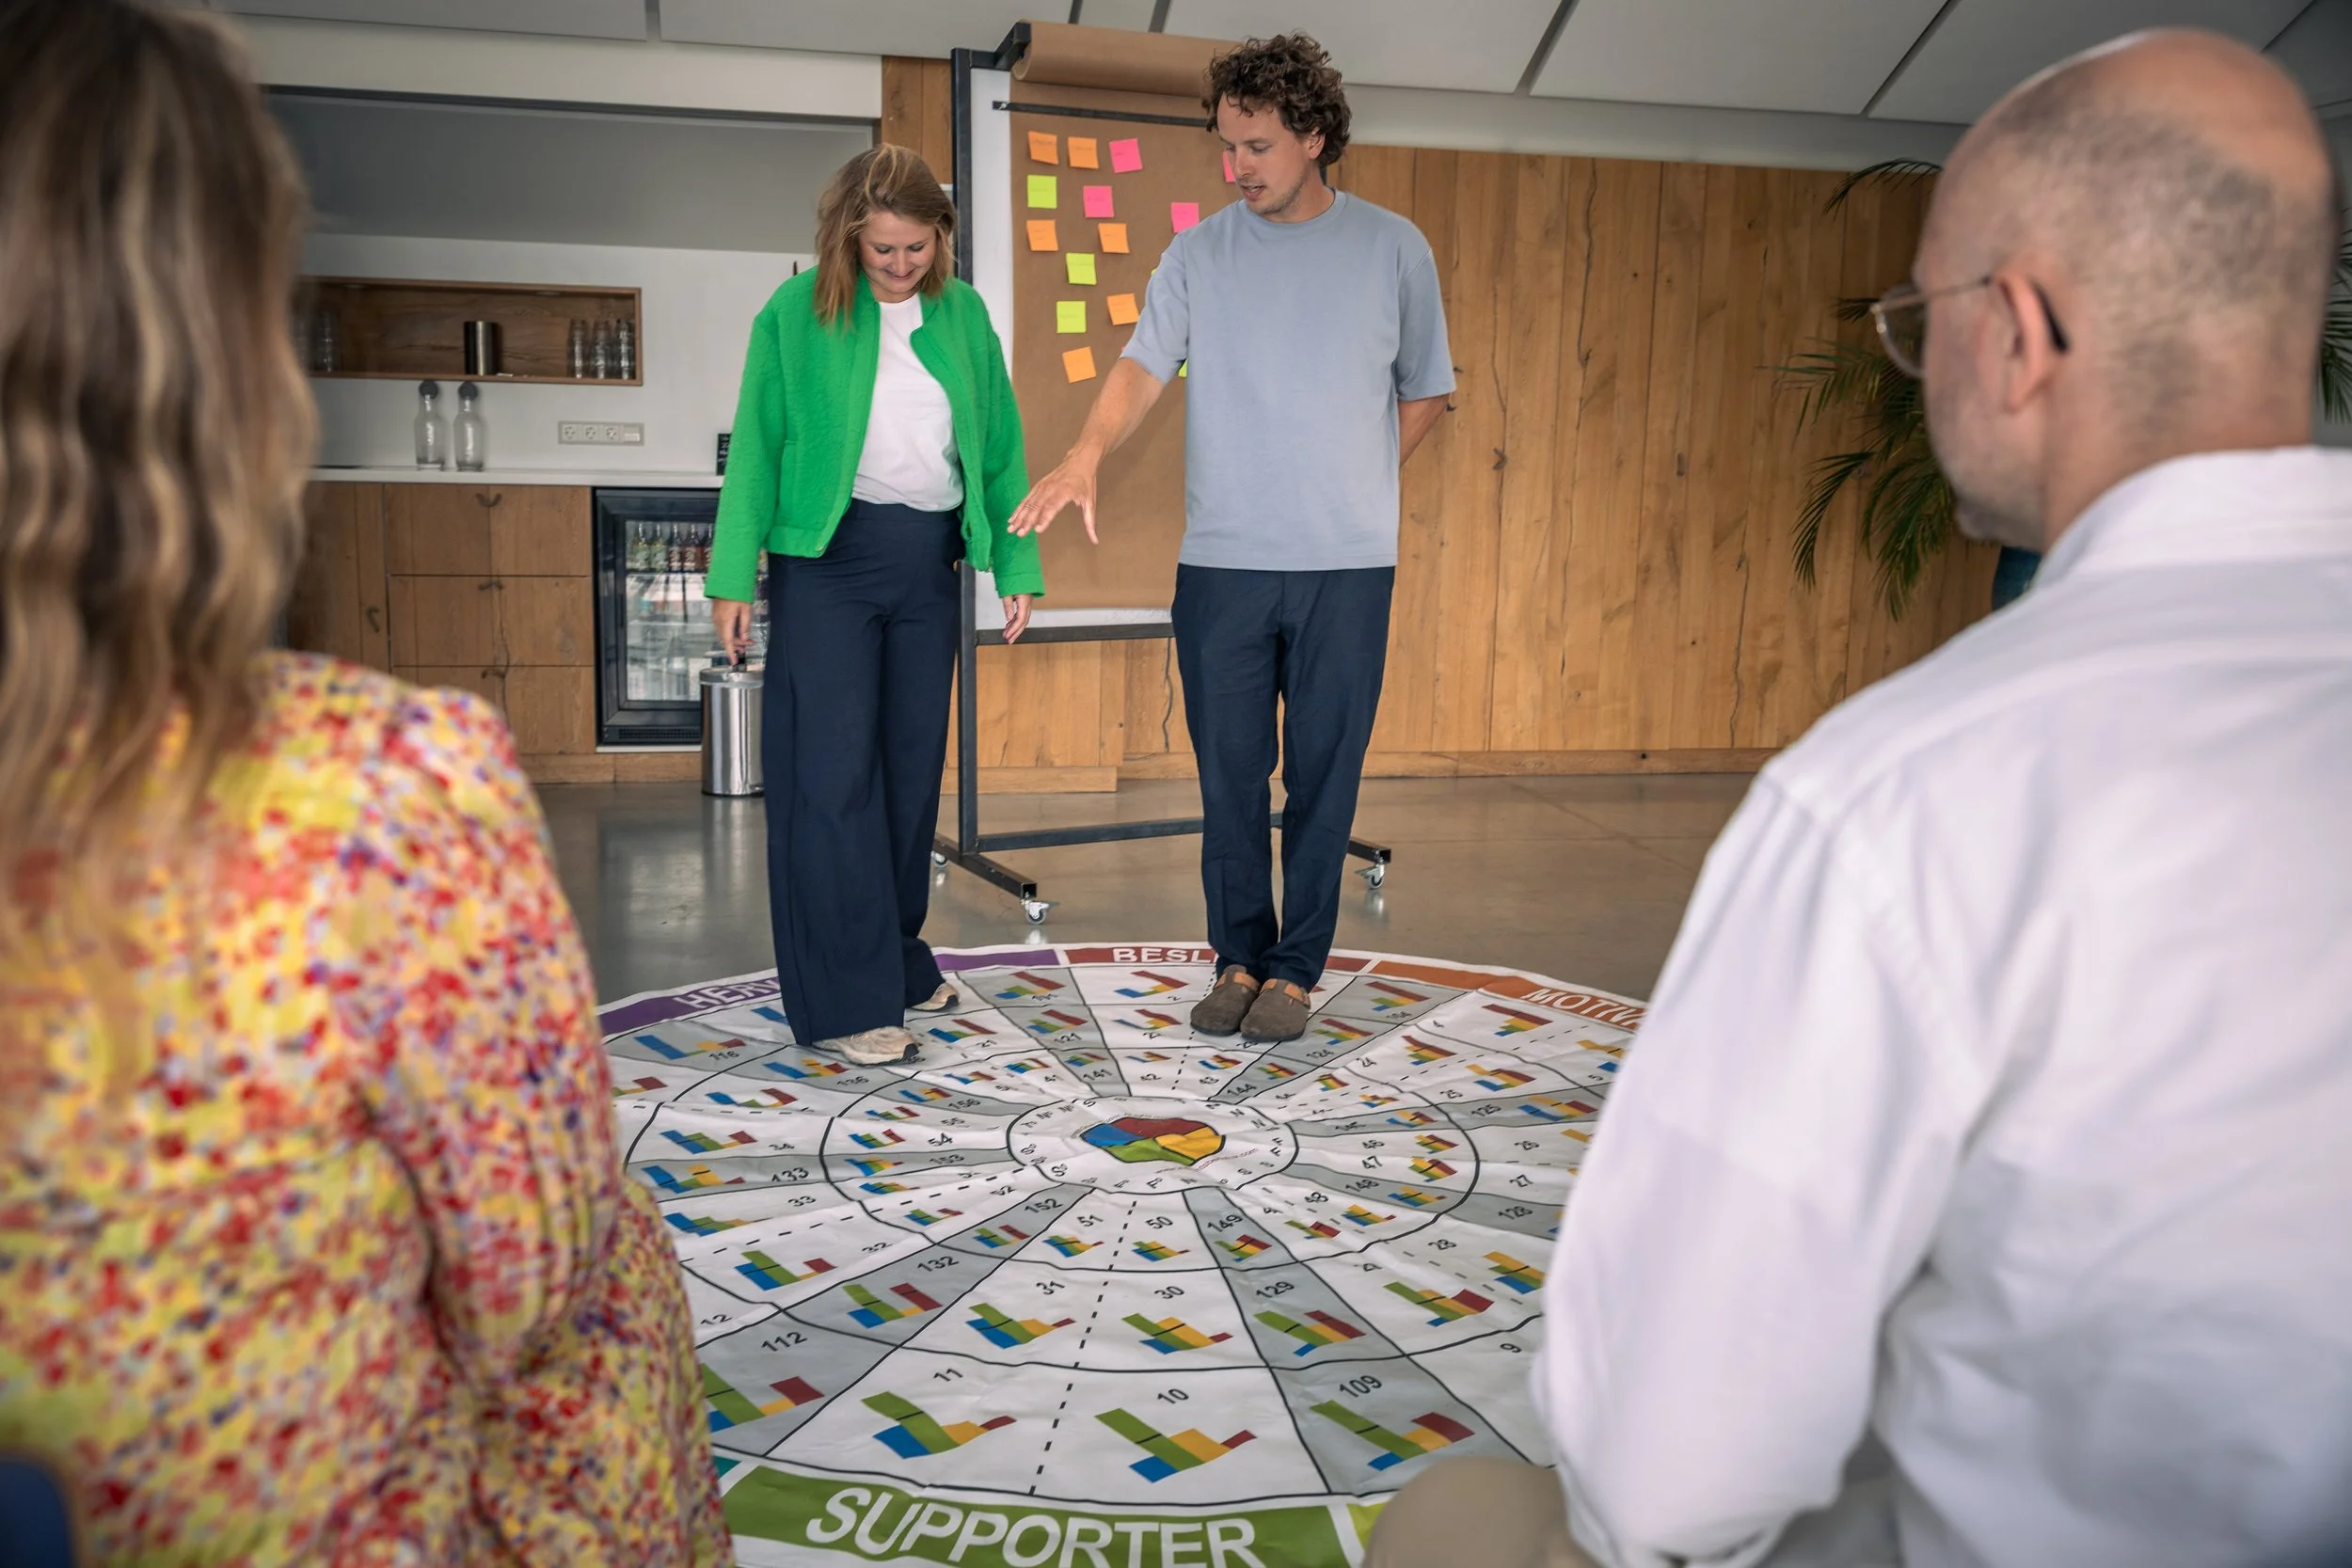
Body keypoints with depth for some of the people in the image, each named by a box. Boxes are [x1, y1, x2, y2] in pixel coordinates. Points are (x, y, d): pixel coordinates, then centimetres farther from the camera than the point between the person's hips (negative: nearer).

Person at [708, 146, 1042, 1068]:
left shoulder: (963, 313, 8)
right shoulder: (798, 312, -3)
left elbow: (999, 445, 11)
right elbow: (755, 450, -3)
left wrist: (1017, 566, 5)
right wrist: (733, 577, -7)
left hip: (928, 562, 4)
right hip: (826, 559, -4)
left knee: (913, 764, 11)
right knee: (833, 773, -6)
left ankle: (898, 960, 27)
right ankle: (844, 1001, -1)